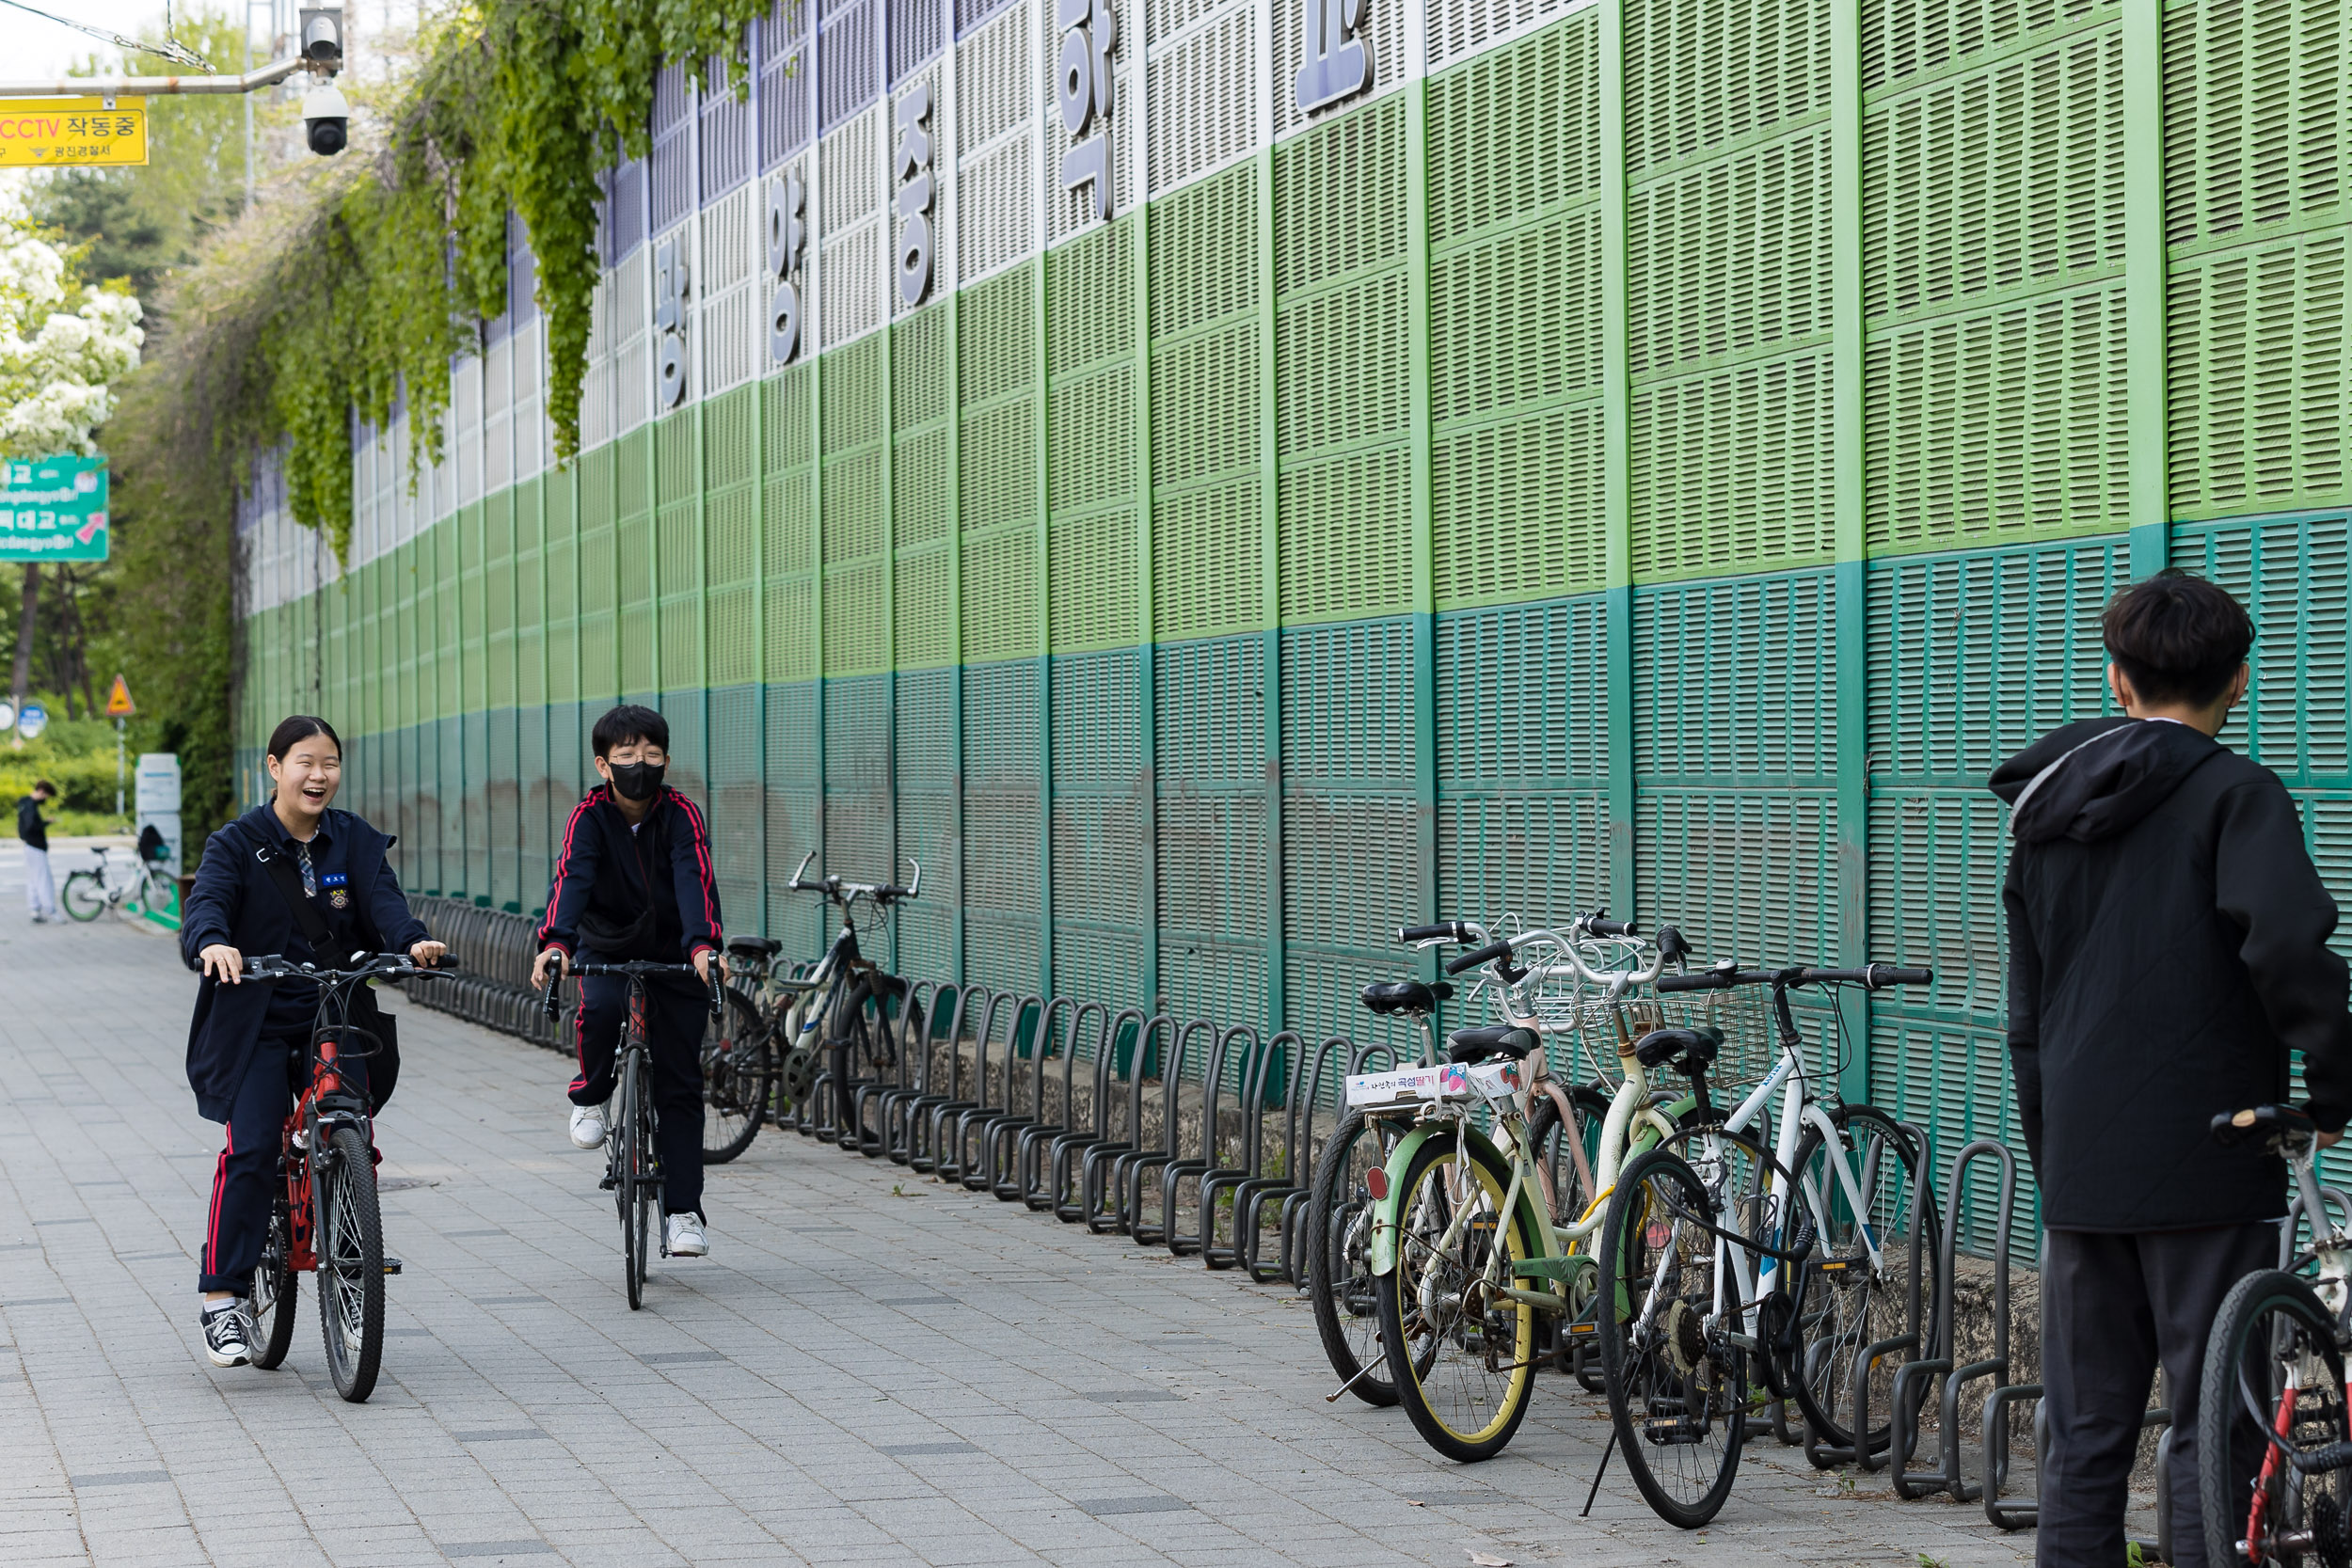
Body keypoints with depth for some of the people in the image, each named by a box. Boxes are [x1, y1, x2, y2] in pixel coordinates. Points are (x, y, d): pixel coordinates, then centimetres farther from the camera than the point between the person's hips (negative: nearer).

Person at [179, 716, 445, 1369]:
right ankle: (224, 1296, -7)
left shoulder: (354, 842, 6)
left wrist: (412, 941, -33)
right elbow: (206, 901, -19)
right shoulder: (238, 843, -3)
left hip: (338, 1017, 3)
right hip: (258, 1021, -3)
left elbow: (382, 899, -11)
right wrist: (213, 943, -43)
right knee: (250, 1151, -13)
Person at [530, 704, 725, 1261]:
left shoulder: (681, 815, -14)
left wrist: (703, 945, -48)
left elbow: (695, 880, -29)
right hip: (607, 949, 0)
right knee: (598, 1008, -34)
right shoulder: (589, 816, -13)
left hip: (674, 957, 0)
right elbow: (571, 878, -29)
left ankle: (683, 1211, 2)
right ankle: (590, 1097, -4)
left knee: (679, 1085, -4)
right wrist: (554, 943, -47)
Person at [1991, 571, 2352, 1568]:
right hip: (2204, 1165, -6)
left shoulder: (2047, 808, 14)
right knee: (2214, 1431, -1)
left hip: (2081, 1165, 6)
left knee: (2083, 1437, 10)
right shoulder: (2235, 795, -7)